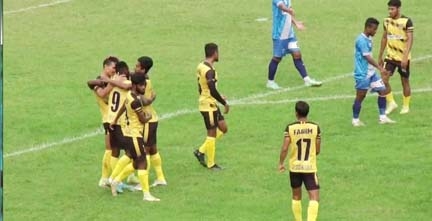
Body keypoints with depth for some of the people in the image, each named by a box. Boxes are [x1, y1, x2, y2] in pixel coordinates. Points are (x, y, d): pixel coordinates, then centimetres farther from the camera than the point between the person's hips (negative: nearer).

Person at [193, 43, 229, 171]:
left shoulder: (201, 66, 8)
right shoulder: (210, 70, -22)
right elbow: (213, 91, -25)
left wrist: (219, 98, 22)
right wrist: (224, 103, -15)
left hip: (207, 103, 10)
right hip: (209, 106, -10)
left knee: (223, 128, 16)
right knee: (212, 134, 1)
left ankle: (201, 151, 18)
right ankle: (211, 164, 10)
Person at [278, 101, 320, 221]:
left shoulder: (290, 128, -10)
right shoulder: (315, 127, -7)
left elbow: (284, 148, -12)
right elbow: (317, 150, 0)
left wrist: (281, 163, 4)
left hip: (294, 167, 1)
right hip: (310, 167, -1)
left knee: (296, 196, 20)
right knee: (314, 198, -3)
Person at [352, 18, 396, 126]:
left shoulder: (368, 39, 11)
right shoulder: (361, 40, -19)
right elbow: (367, 57, -25)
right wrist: (380, 68, -28)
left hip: (371, 72, 9)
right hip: (363, 74, -9)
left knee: (382, 91, 4)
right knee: (360, 96, 0)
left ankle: (382, 117, 9)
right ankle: (355, 120, 13)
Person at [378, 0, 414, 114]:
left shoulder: (406, 21, -14)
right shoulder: (387, 21, 3)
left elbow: (410, 39, -18)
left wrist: (405, 57, -26)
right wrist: (380, 56, 15)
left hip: (403, 57, -4)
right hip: (390, 56, 4)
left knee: (405, 81, 7)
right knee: (384, 79, -9)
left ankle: (406, 106, 22)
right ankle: (391, 103, 6)